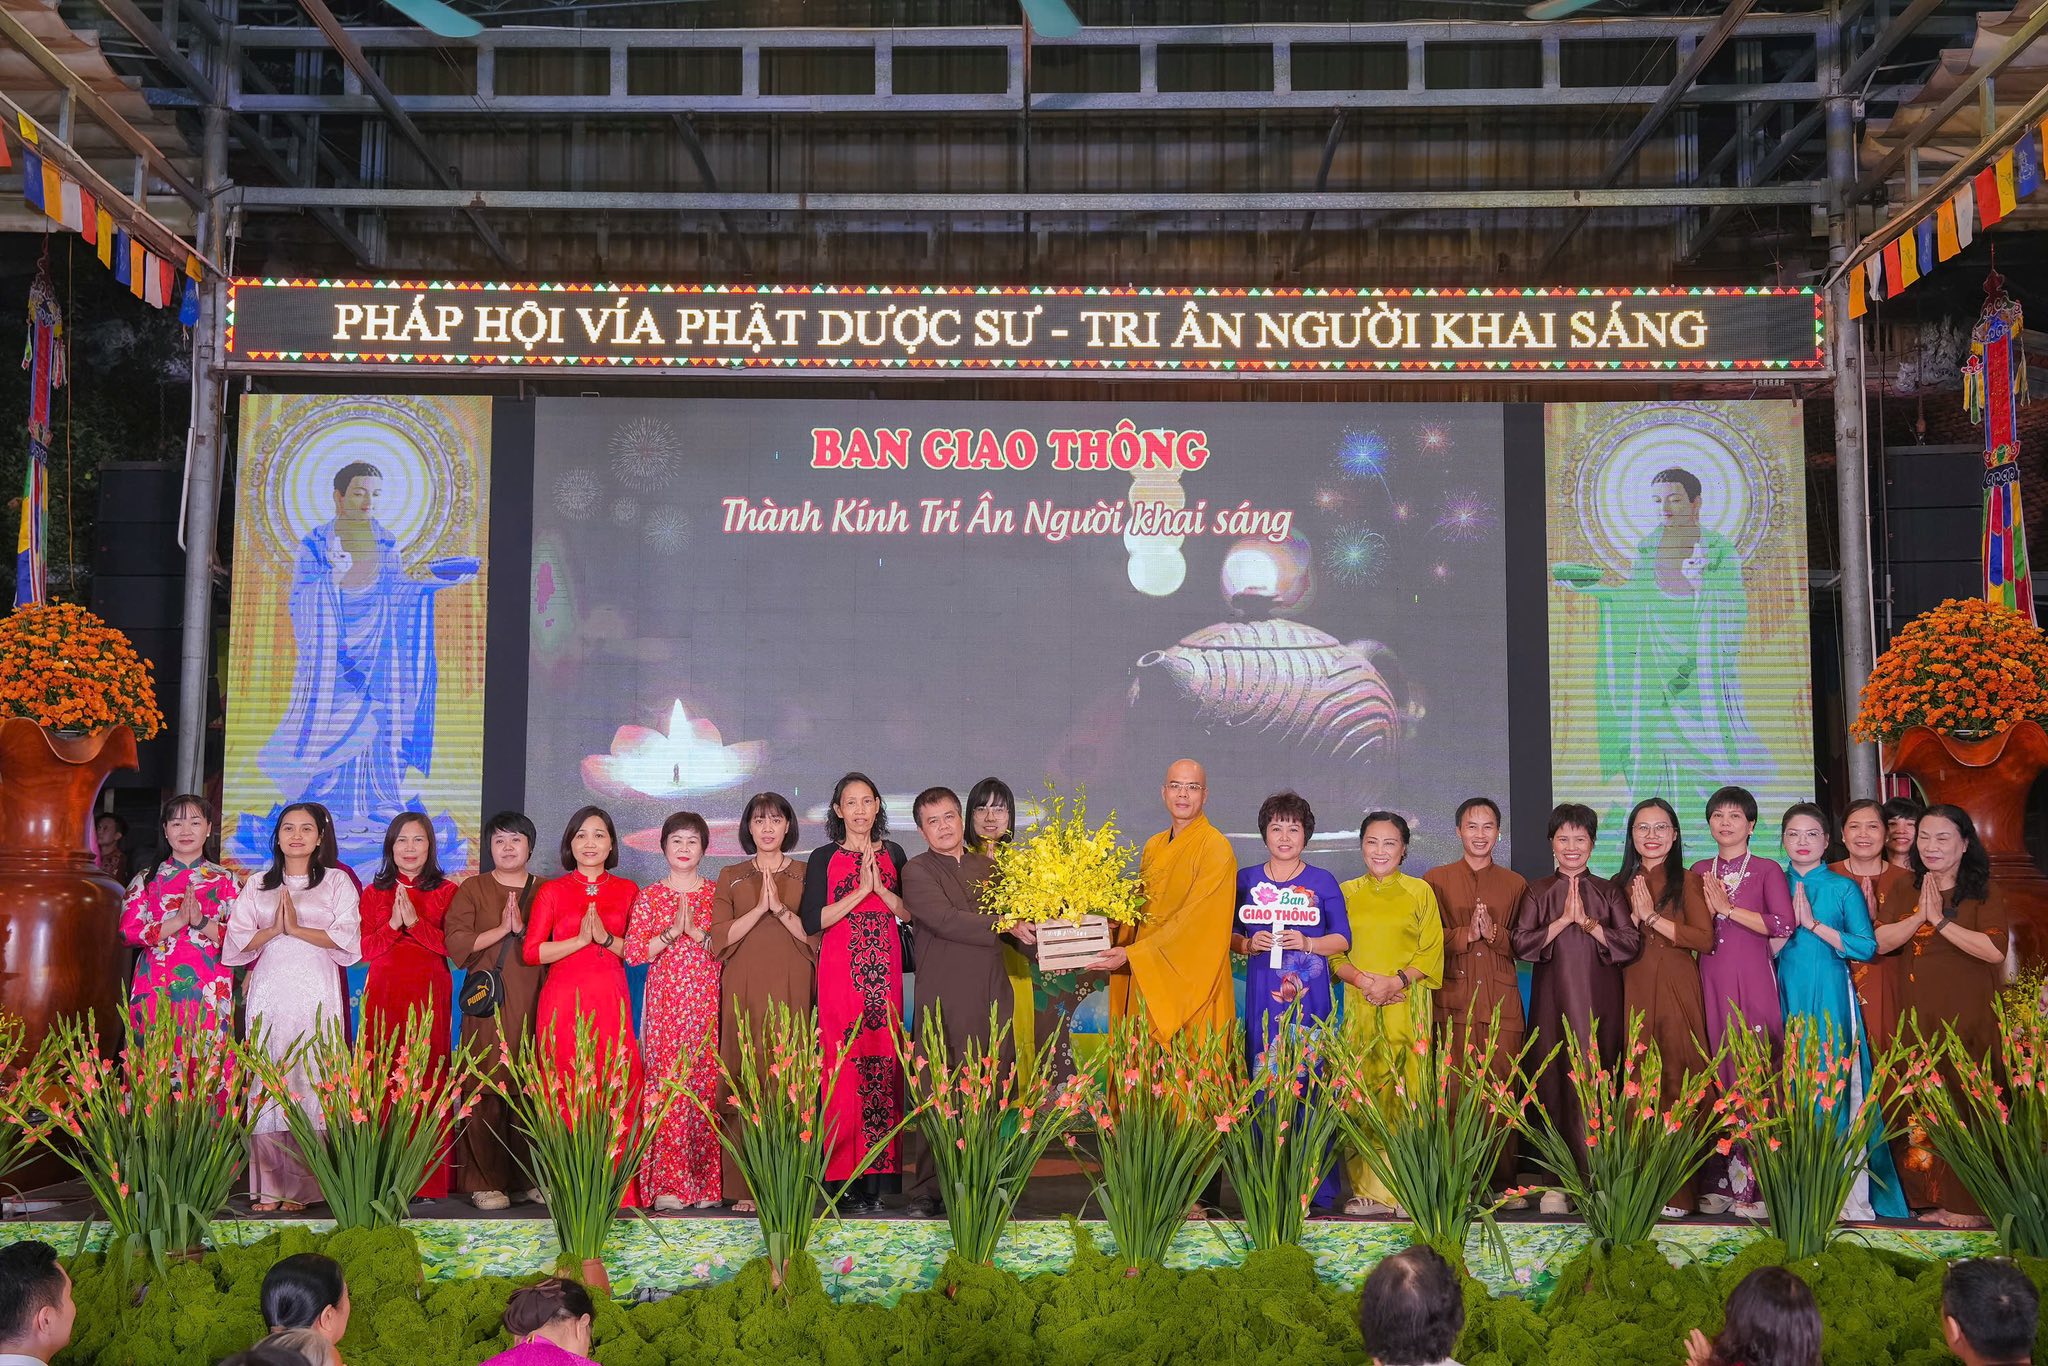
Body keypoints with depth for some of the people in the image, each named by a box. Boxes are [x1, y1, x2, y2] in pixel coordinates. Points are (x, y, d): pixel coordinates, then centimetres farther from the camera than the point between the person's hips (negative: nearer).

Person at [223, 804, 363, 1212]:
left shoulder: (337, 884, 9)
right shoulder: (257, 885, 16)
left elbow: (348, 939, -2)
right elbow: (237, 942, 8)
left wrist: (297, 929, -8)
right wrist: (274, 929, -7)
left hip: (316, 995, -2)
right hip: (268, 993, 2)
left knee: (311, 1082, -7)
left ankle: (302, 1187, -3)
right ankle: (268, 1187, 0)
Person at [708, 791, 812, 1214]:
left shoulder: (805, 875, 11)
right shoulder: (730, 877, 13)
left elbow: (815, 935, 3)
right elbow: (720, 937, 3)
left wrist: (782, 910, -11)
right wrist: (759, 909, -9)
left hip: (791, 991, 0)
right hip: (743, 991, 1)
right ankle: (744, 1185, -2)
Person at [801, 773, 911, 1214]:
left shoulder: (893, 853, 13)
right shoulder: (824, 859, 5)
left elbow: (909, 913, 8)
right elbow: (812, 921, -6)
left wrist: (880, 887, -7)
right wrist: (859, 891, -11)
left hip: (884, 971, 2)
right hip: (840, 971, -2)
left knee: (883, 1063, -1)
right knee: (844, 1066, -7)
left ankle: (879, 1175, 4)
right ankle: (846, 1178, -3)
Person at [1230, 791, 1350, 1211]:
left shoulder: (1323, 882, 7)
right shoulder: (1246, 880, 11)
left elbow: (1343, 939, 7)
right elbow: (1228, 935, 14)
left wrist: (1307, 943, -11)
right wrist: (1248, 944, -7)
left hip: (1310, 997, -1)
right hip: (1263, 999, 1)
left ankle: (1319, 1188, 2)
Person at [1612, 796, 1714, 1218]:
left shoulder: (1687, 880, 4)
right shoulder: (1621, 884, 14)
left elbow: (1705, 938, -7)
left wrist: (1653, 917, -8)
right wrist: (1635, 916, -6)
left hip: (1677, 993, -3)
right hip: (1633, 993, 3)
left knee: (1678, 1084, -5)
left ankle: (1680, 1191, -2)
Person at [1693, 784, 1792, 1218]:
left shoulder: (1767, 870, 2)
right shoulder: (1699, 872, 15)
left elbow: (1783, 925, -10)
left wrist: (1728, 908, -8)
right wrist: (1708, 909, -5)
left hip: (1752, 980, -4)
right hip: (1709, 980, 4)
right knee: (1715, 1075, 2)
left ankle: (1756, 1186, -4)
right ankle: (1720, 1182, 7)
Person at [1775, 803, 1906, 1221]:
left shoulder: (1843, 888, 2)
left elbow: (1867, 947, -6)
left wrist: (1813, 923, -12)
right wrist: (1791, 920, -11)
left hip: (1830, 995, -2)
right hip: (1788, 995, 2)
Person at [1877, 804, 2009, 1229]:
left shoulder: (1984, 894, -1)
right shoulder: (1905, 892, 11)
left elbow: (1995, 950, -16)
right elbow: (1880, 942, 0)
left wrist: (1941, 921, -13)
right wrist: (1919, 916, -12)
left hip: (1968, 1018, -4)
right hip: (1917, 1017, 4)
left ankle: (1970, 1204, 4)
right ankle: (1932, 1198, 10)